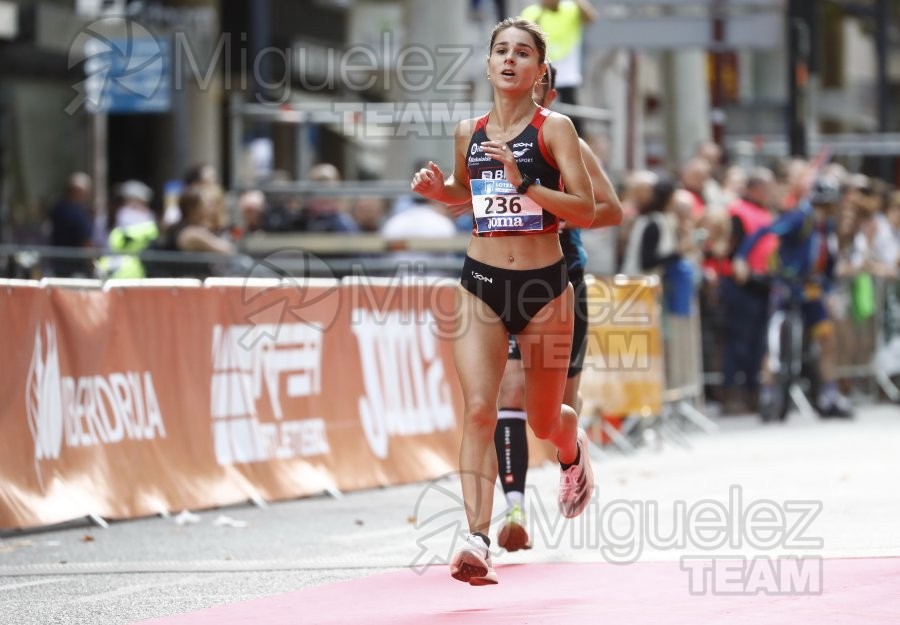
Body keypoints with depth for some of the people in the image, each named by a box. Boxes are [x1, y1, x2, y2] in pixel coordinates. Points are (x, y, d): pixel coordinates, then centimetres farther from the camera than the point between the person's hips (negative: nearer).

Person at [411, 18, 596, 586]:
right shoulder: (469, 132, 6)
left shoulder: (554, 128, -6)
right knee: (479, 410, -15)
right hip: (482, 284, 2)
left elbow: (586, 211, -13)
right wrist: (437, 189, 4)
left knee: (544, 419, 12)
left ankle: (573, 451, 50)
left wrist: (525, 183, -24)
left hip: (545, 284, -2)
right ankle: (478, 540, -21)